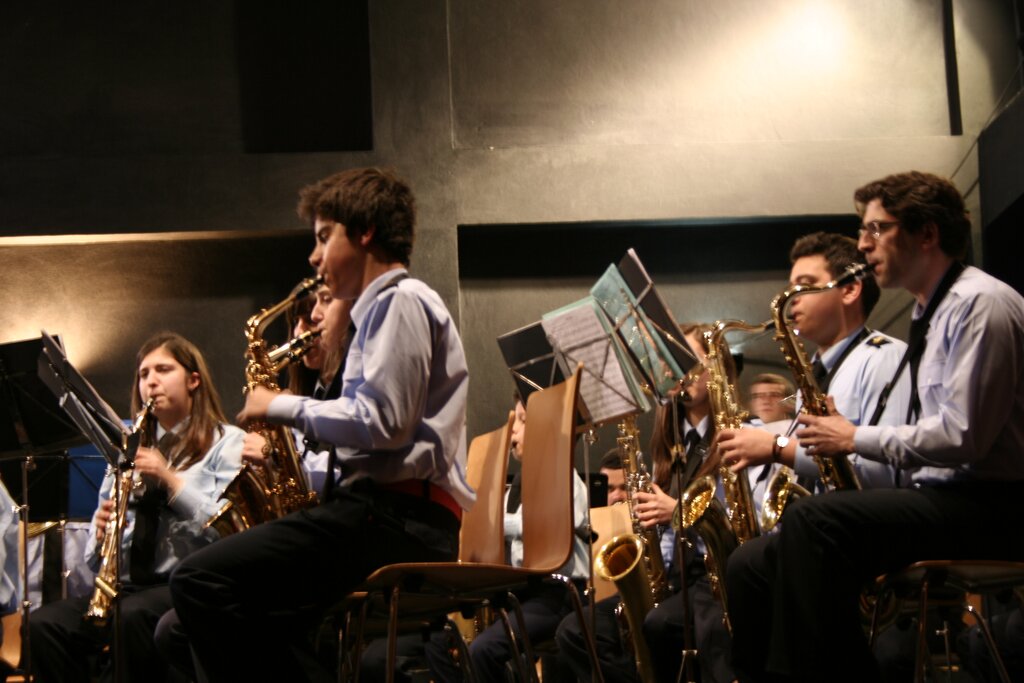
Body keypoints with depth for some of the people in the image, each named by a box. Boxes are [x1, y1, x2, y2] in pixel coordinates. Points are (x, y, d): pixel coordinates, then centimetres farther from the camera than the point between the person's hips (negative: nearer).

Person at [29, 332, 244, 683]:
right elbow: (94, 557, 21)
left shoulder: (227, 442, 8)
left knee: (132, 616, -38)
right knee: (43, 624, -24)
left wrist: (171, 479, -13)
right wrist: (102, 533, -3)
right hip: (128, 585, 5)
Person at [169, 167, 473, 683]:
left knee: (198, 582, -20)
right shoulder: (384, 309, 28)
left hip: (395, 517, -11)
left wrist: (284, 407, -6)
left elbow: (381, 423, -16)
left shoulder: (400, 301, -5)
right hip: (392, 515, 11)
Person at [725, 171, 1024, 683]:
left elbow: (963, 435, -20)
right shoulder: (929, 313, 20)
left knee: (814, 520, -32)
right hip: (934, 501, 10)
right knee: (752, 565, -3)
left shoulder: (979, 303, -10)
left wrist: (857, 439, -10)